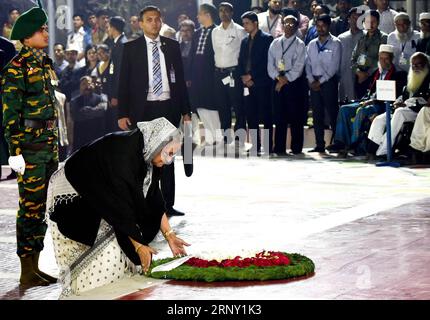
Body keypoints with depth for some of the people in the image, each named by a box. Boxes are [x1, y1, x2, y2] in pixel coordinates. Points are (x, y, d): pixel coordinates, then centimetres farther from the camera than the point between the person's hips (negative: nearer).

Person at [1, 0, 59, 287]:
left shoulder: (45, 64, 14)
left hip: (49, 147, 8)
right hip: (30, 148, -8)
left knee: (39, 208, 11)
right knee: (31, 206, -4)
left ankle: (34, 266, 18)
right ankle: (27, 273, 1)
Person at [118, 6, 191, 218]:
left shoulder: (172, 46, 8)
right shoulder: (131, 48, 1)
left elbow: (180, 79, 10)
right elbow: (124, 83, 0)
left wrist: (185, 111, 5)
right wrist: (123, 114, -7)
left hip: (168, 108, 2)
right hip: (142, 110, -2)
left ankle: (167, 204, 12)